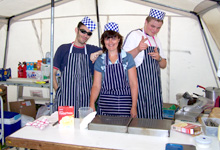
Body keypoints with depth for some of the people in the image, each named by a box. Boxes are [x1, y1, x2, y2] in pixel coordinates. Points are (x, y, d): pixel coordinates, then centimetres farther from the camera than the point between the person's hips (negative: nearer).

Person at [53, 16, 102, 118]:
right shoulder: (63, 49, 7)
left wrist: (98, 53, -9)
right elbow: (53, 72, 8)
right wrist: (57, 89, -2)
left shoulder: (92, 50, 9)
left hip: (85, 99, 1)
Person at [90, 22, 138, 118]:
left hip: (124, 103, -1)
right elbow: (96, 85, 4)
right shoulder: (100, 60, 5)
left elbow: (134, 84, -1)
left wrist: (134, 106, -6)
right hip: (105, 104, 1)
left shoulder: (127, 58, 1)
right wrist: (92, 104, -10)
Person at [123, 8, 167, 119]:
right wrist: (138, 49, -27)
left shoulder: (156, 40, 18)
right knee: (140, 117, -8)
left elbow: (163, 65, 20)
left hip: (154, 85, 7)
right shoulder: (134, 35, -4)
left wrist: (159, 58, -2)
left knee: (155, 117, 7)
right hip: (140, 84, -7)